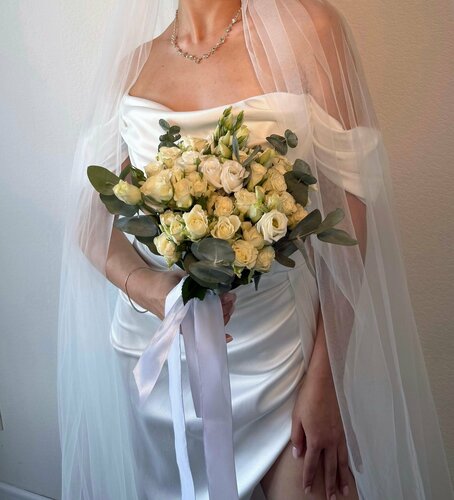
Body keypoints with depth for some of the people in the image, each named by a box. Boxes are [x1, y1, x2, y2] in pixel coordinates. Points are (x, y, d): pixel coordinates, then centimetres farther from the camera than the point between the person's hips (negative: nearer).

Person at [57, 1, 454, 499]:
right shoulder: (135, 59, 2)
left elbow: (346, 219, -10)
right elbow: (91, 215, 4)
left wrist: (325, 381, -11)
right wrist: (142, 285, -18)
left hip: (273, 351, -3)